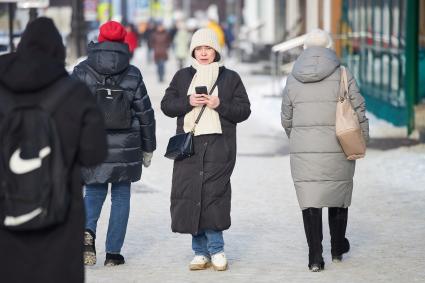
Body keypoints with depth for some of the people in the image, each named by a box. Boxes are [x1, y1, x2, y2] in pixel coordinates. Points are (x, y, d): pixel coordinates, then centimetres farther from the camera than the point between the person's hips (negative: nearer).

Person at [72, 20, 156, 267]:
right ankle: (113, 252, 10)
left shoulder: (82, 72, -1)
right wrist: (148, 148, 12)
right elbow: (145, 114, 2)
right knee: (121, 197, 11)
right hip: (125, 146, 0)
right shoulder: (132, 75, -1)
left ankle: (88, 230, -12)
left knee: (94, 192, 16)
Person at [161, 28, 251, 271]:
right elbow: (167, 105, 10)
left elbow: (244, 110, 6)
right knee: (190, 195, -2)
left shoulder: (230, 78, 10)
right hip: (188, 144, 3)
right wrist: (188, 102, -8)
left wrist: (220, 105, -10)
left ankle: (216, 249, -4)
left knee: (214, 194, -12)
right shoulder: (183, 76, 16)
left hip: (219, 145, -2)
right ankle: (201, 251, 5)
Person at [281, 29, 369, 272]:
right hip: (338, 150, -1)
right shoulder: (343, 75, -4)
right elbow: (359, 113, -3)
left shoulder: (293, 79, 4)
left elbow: (287, 119, 12)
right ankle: (338, 249, 31)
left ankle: (315, 257, -4)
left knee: (310, 201, 2)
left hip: (303, 151, 1)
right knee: (338, 196, 16)